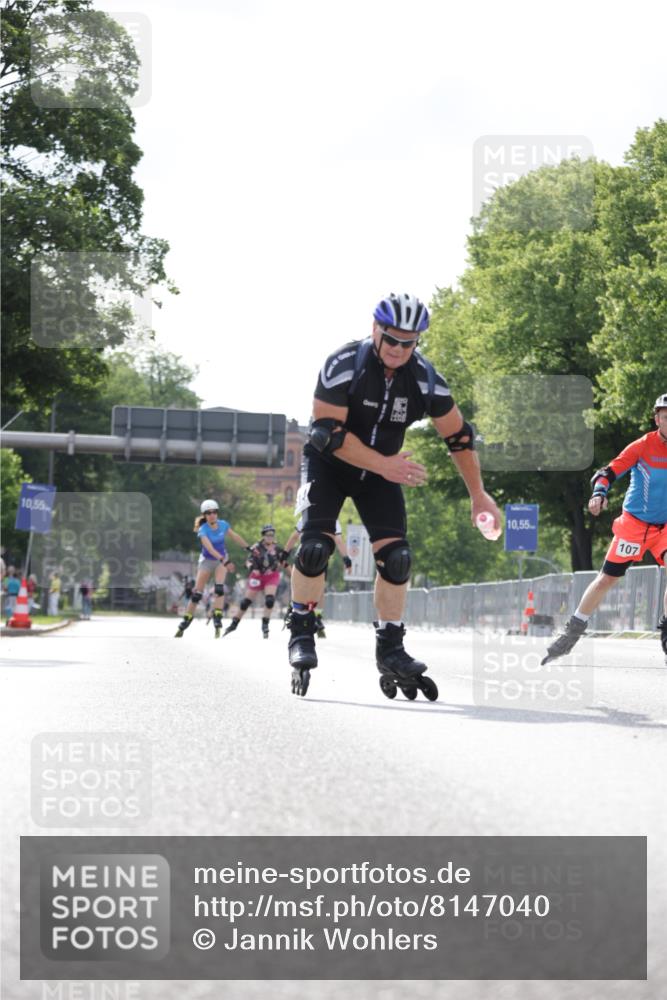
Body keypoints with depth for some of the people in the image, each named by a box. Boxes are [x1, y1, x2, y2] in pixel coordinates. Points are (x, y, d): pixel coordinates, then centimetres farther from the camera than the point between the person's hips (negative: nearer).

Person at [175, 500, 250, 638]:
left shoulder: (223, 525, -9)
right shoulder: (203, 530, -23)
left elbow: (235, 537, 7)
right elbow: (209, 547, -37)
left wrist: (248, 548, 14)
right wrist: (223, 560, -50)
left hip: (221, 559, 2)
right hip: (207, 560, -2)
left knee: (219, 588, -20)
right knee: (197, 594, -2)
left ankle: (217, 618, -22)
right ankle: (185, 623, 7)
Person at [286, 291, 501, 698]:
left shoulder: (424, 378, -15)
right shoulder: (343, 366, -26)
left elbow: (458, 435, -3)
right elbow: (327, 432, -27)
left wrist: (478, 493, 1)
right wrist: (384, 466, -32)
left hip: (382, 470, 3)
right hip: (329, 464, -3)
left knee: (396, 556, -10)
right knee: (315, 545, -20)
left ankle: (390, 649, 1)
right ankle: (301, 634, -5)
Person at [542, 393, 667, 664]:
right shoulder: (644, 446, -11)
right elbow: (609, 472, -17)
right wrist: (599, 493, -34)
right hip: (635, 522, -2)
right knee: (607, 579, -2)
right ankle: (572, 633, 10)